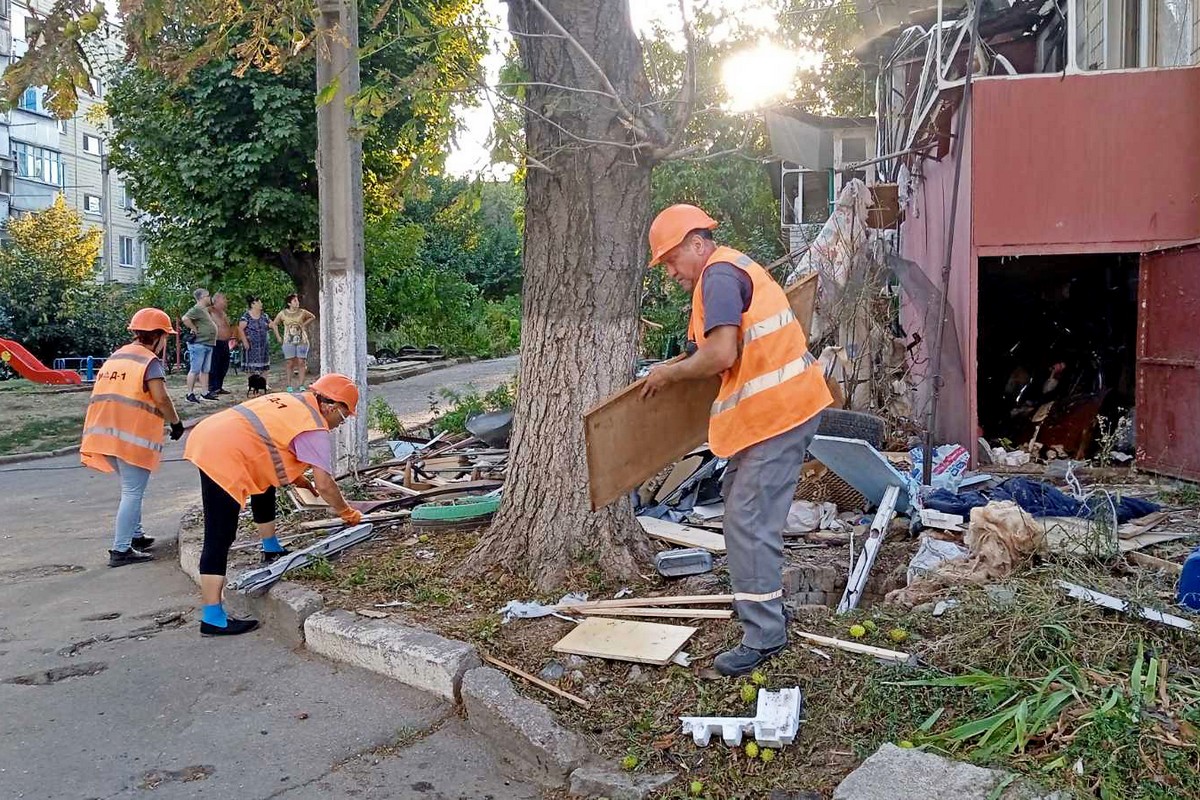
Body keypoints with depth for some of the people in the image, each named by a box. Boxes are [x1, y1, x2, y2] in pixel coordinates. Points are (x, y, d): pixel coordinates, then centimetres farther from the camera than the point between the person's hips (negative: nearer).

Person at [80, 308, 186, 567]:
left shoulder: (115, 357, 18)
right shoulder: (149, 361, -7)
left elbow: (105, 394, 16)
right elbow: (161, 398, -19)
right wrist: (175, 422, -6)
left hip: (106, 433, 8)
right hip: (134, 436, -8)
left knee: (131, 487, 22)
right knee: (132, 492, -2)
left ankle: (135, 536, 29)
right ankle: (121, 550, -2)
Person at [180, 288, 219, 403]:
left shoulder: (204, 310, 17)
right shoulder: (196, 309, -12)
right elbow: (185, 318, -28)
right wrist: (194, 328, -18)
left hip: (208, 344, 10)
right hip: (199, 344, -10)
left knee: (205, 370, 12)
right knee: (194, 370, -5)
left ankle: (205, 393, 18)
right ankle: (190, 394, -1)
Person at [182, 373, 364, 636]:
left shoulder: (292, 400, 20)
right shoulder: (315, 429, -5)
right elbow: (325, 485, -7)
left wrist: (300, 481, 32)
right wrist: (348, 513, 7)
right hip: (222, 456, -10)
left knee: (264, 485, 30)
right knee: (219, 539, -8)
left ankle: (271, 550, 41)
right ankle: (213, 618, -5)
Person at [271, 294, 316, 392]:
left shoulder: (302, 312, 2)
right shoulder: (283, 313, 2)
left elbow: (313, 317, 19)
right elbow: (274, 324, 15)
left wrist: (304, 324, 8)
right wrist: (278, 336, 9)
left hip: (302, 341, 0)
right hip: (288, 341, 0)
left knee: (301, 362, -3)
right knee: (289, 363, 0)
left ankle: (301, 385, 0)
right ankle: (289, 385, 5)